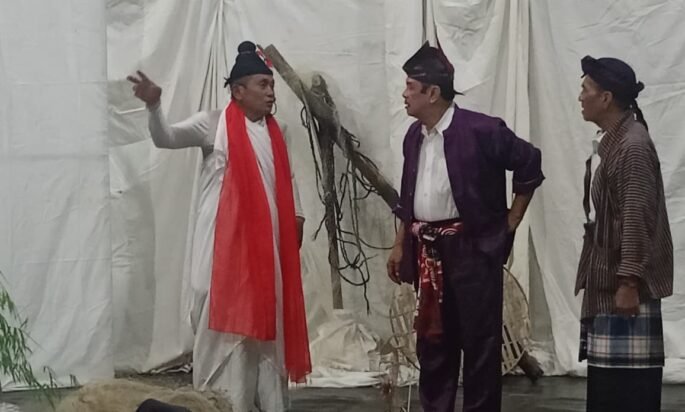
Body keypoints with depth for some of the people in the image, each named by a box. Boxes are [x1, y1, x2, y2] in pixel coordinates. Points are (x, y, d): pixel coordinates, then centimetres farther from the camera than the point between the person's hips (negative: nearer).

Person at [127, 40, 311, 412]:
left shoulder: (275, 133, 12)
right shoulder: (213, 124, -5)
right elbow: (166, 138, -17)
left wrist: (296, 217, 16)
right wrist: (153, 105, -35)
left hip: (266, 243, 6)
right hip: (224, 242, -5)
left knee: (266, 319, 11)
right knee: (224, 321, -2)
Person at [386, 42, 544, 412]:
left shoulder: (481, 130, -13)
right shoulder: (414, 136, 8)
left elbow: (530, 165, -4)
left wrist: (510, 222, 0)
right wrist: (400, 245, 16)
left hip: (472, 247, -6)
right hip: (427, 250, 6)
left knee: (479, 340, 0)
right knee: (432, 339, 11)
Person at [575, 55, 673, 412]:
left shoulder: (633, 146, -17)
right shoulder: (609, 142, 12)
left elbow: (637, 219, -21)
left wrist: (629, 282, -22)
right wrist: (612, 280, 18)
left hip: (625, 281, -10)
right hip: (605, 278, 10)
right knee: (605, 381, 13)